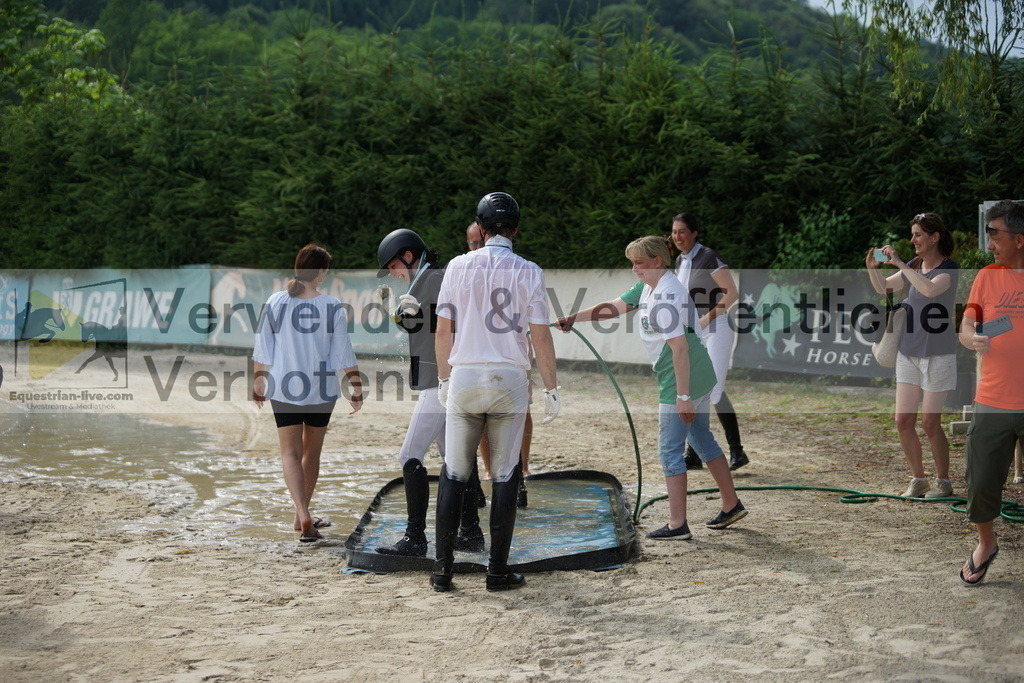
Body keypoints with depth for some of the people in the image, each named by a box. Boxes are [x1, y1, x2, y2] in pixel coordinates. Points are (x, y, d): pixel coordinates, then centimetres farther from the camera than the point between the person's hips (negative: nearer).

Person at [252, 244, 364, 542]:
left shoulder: (275, 302, -4)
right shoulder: (332, 307, -8)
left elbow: (262, 350, 2)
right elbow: (344, 353, -5)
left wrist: (258, 383, 14)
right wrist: (357, 388, 4)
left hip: (283, 388, 0)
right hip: (322, 390, 0)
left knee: (291, 453, 3)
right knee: (312, 452, 16)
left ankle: (303, 516, -17)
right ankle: (301, 516, 27)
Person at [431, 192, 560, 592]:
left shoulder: (459, 266, 3)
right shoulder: (528, 272, -1)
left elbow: (443, 329, 5)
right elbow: (540, 335, -4)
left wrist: (443, 379, 15)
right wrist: (551, 389, 2)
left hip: (464, 377, 1)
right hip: (510, 379, -1)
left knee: (453, 473, 8)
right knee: (505, 475, 5)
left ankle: (442, 569, 8)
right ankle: (498, 571, 8)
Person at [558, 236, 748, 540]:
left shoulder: (666, 297, -22)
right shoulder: (647, 287, 10)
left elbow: (679, 347, -25)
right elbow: (614, 307, 17)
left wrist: (683, 396, -26)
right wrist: (574, 318, 9)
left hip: (682, 381, -11)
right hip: (701, 377, 11)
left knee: (670, 450, -4)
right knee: (702, 440, 20)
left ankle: (677, 525, 1)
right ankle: (731, 505, 31)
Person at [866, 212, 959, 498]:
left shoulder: (949, 269, -11)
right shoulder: (914, 265, 8)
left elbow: (930, 289, -31)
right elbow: (884, 288, 14)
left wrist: (898, 262, -28)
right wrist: (873, 268, -5)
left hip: (938, 356, -6)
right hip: (908, 354, 6)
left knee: (930, 423, -3)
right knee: (903, 421, 3)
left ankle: (943, 482, 13)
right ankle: (918, 479, 17)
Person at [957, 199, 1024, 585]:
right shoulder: (988, 276, 7)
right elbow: (966, 327, 3)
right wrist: (972, 338, -18)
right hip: (992, 403, 2)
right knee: (981, 481, 4)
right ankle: (985, 545, 30)